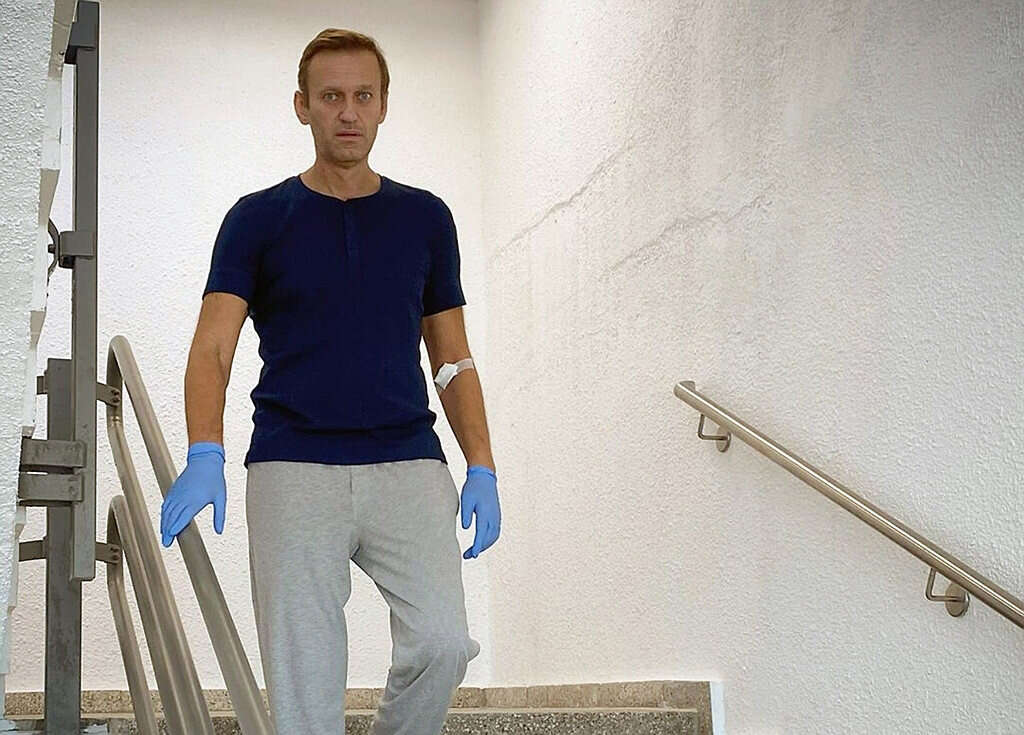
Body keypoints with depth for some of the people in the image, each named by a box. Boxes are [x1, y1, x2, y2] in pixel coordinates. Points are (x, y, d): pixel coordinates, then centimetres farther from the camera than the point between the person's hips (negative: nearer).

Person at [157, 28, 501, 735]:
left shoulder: (426, 218, 11)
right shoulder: (258, 218, 4)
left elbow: (453, 357, 14)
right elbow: (214, 345, -7)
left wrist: (483, 468, 3)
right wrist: (204, 456, -24)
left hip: (408, 465, 2)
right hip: (293, 470, -1)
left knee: (442, 640, -14)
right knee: (304, 675, -3)